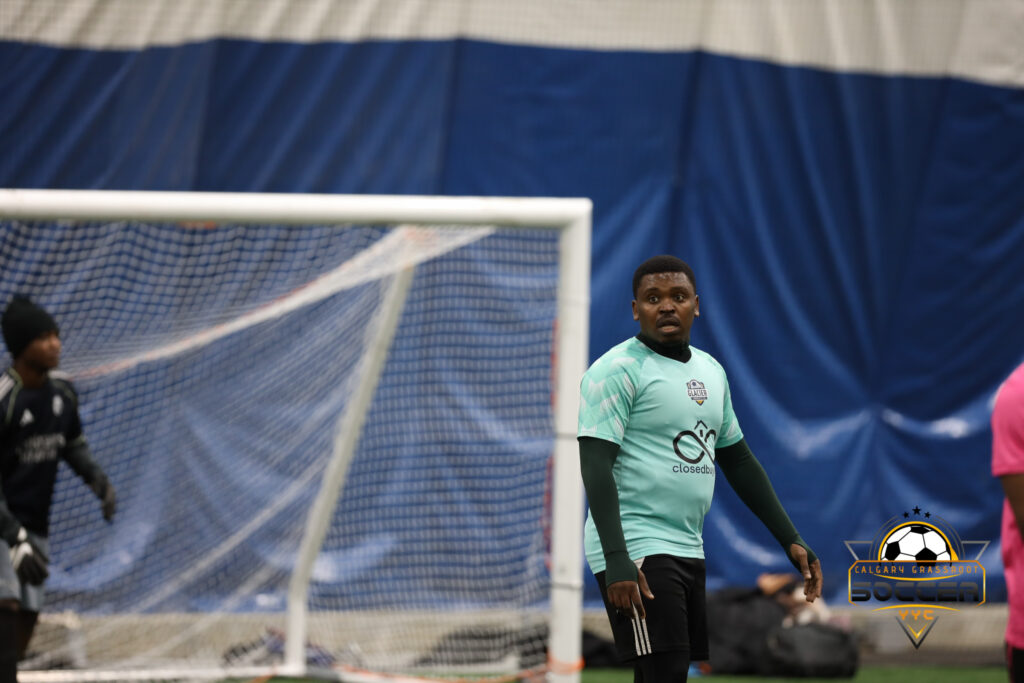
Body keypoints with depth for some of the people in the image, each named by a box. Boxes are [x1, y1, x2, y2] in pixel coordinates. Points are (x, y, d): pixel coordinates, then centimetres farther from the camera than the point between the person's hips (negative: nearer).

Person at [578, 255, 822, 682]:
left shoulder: (710, 370, 16)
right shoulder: (618, 370, -9)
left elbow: (738, 461, 24)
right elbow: (596, 466, -16)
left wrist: (791, 540, 18)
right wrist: (617, 561, -27)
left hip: (688, 551, 8)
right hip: (636, 551, -8)